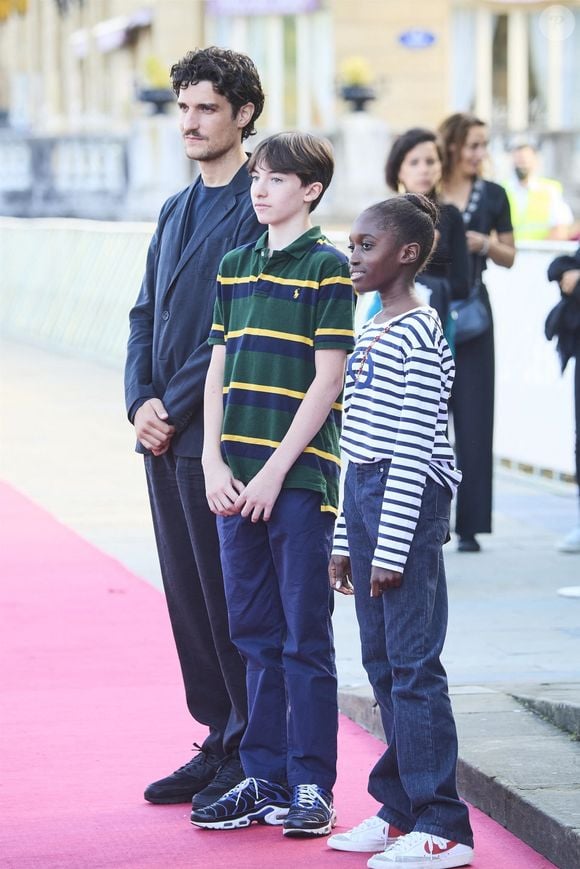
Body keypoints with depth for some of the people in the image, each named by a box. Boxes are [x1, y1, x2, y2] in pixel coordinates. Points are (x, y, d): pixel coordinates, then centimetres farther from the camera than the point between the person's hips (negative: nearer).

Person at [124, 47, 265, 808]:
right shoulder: (176, 213, 17)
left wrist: (175, 409, -15)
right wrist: (141, 401, 0)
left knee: (229, 597, -3)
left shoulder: (257, 211, -10)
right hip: (165, 434, 8)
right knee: (187, 595, 11)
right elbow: (146, 316, 16)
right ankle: (219, 742, 20)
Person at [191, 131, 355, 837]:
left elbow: (327, 383, -9)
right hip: (236, 481, 6)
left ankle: (311, 785, 5)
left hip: (300, 478, -6)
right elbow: (218, 372, 13)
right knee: (256, 636, 10)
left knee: (305, 639, -1)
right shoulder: (235, 267, 13)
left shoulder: (329, 269, -5)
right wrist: (214, 464, 2)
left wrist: (275, 472, -13)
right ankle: (265, 779, 17)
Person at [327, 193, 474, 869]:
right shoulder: (370, 334, 16)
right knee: (381, 660, 12)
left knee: (413, 664, -8)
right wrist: (347, 540, 18)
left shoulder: (419, 337, -12)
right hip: (365, 498, 9)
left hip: (408, 505, -9)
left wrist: (391, 547, -18)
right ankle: (401, 808, 19)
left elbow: (415, 448, -16)